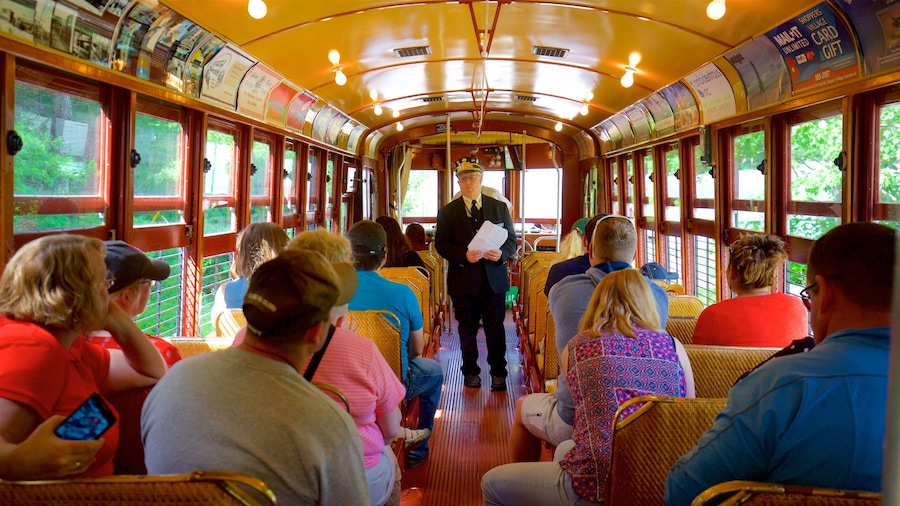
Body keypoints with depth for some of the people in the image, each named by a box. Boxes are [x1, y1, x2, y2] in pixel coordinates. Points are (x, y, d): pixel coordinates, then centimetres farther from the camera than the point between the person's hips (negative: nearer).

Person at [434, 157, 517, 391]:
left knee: (496, 328, 2)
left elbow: (511, 240, 7)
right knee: (467, 329, 9)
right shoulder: (448, 212, 4)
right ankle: (471, 372, 22)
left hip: (494, 279, 0)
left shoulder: (499, 207, 7)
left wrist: (501, 253, -16)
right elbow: (441, 244, -2)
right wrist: (464, 255, -18)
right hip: (463, 280, 0)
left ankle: (498, 373, 13)